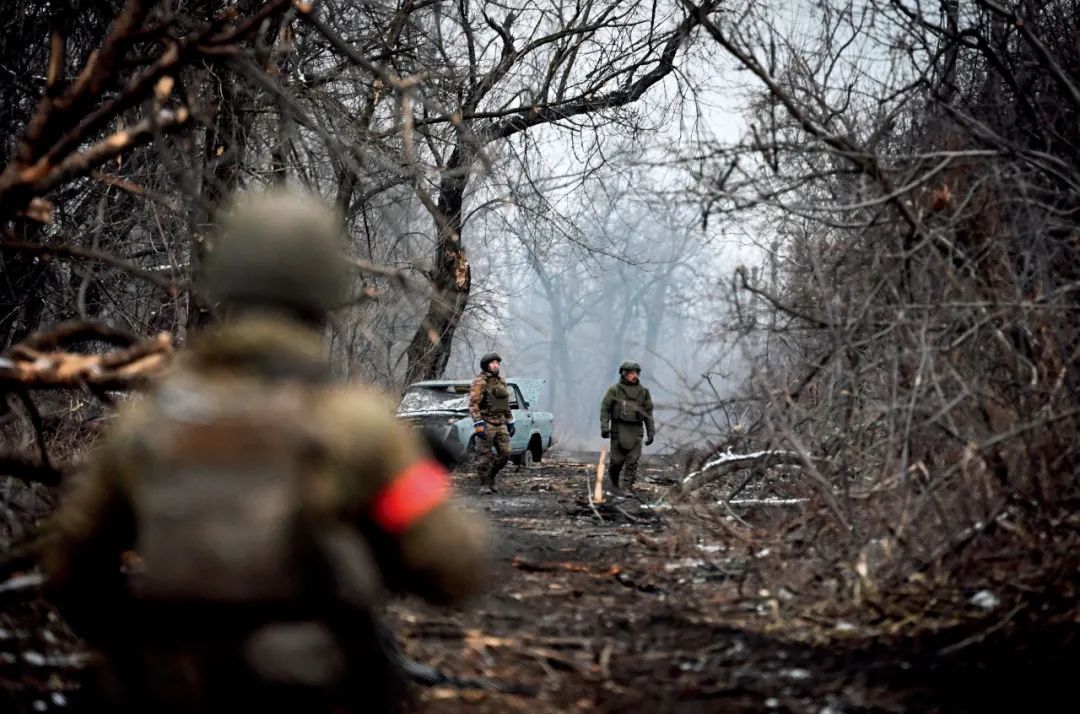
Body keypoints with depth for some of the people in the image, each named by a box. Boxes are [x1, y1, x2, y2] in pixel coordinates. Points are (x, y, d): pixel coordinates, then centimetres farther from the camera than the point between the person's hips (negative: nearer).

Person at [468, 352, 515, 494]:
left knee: (504, 453, 2)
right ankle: (484, 484, 7)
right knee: (485, 456, -3)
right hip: (486, 424, -6)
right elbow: (473, 404, -16)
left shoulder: (501, 382, 13)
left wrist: (510, 423, 20)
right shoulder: (479, 382, -9)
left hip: (500, 424, 6)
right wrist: (478, 424, -24)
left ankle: (491, 477, 21)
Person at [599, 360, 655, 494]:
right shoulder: (614, 390, -2)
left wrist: (651, 432, 8)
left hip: (635, 430, 2)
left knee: (633, 460, -6)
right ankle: (614, 482, 25)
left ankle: (627, 487, -5)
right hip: (619, 429, -2)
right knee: (618, 459, 2)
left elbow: (648, 413, 11)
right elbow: (605, 409, -3)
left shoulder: (643, 391, 8)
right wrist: (604, 427, -12)